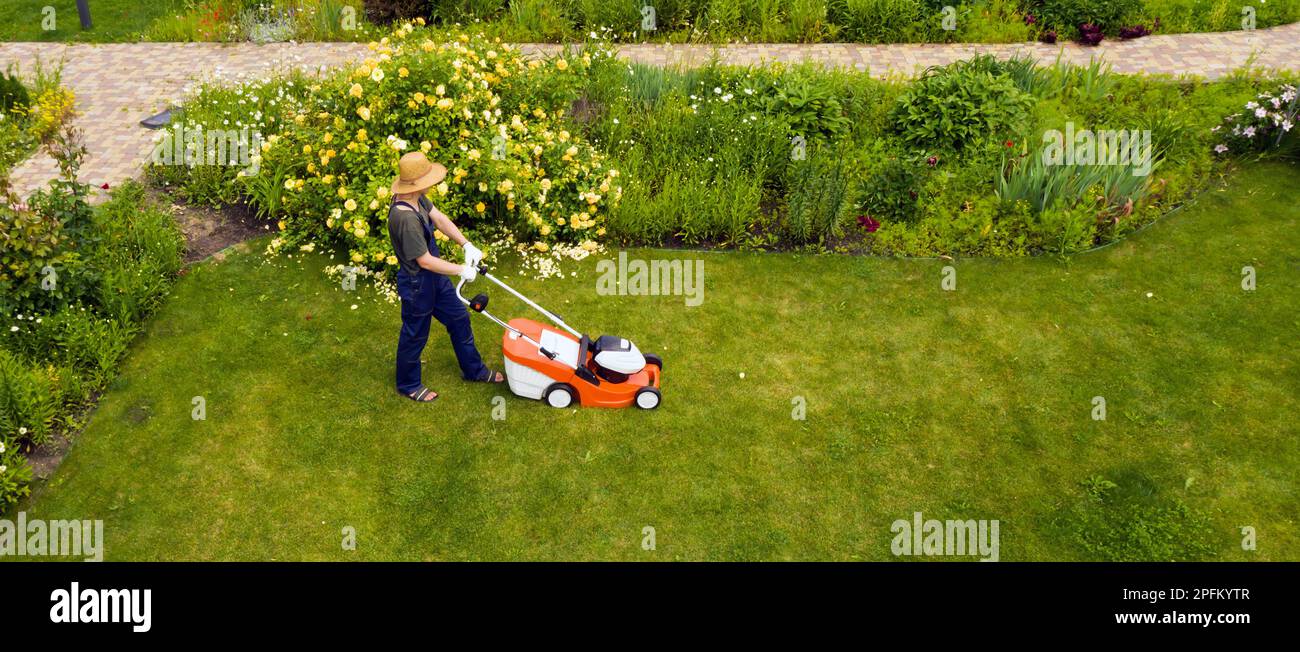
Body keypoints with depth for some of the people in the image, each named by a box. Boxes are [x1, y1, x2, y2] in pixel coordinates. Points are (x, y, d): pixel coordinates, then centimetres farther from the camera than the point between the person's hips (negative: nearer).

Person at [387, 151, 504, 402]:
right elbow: (425, 261, -30)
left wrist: (467, 245, -7)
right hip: (417, 285, -9)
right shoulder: (405, 218, -37)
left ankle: (473, 369, 41)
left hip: (434, 277, 9)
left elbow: (440, 219, 4)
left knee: (459, 318, 22)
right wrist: (462, 270, -19)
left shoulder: (416, 198, -10)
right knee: (415, 336, 14)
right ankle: (408, 385, 38)